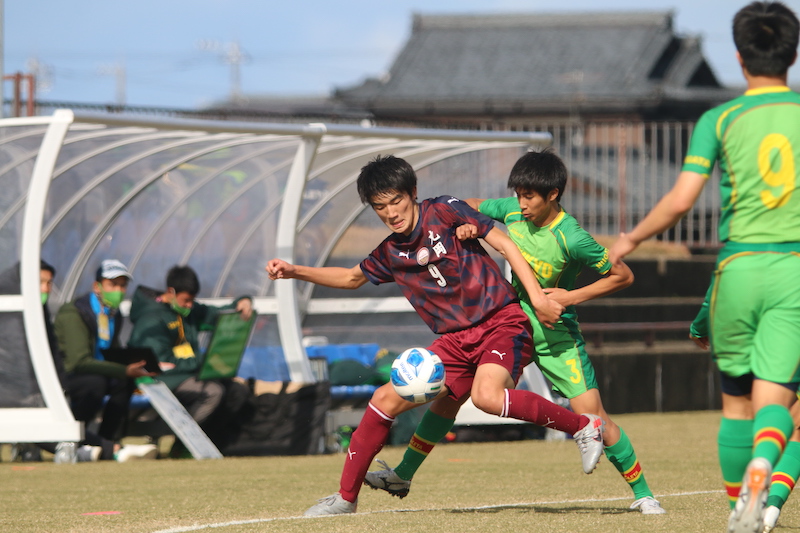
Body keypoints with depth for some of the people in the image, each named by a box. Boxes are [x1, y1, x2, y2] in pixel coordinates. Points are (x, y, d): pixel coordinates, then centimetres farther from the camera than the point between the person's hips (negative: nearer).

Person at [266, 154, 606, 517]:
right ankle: (346, 497, 11)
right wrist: (295, 272, 18)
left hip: (502, 323, -6)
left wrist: (538, 298, -13)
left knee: (486, 395, -35)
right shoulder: (390, 254, 12)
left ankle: (584, 427, -20)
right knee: (385, 399, -2)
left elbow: (504, 244, -5)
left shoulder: (445, 211, -5)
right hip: (455, 342, 6)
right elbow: (352, 278, 31)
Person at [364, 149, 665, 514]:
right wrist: (465, 224, -13)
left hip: (555, 334, -5)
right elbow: (472, 207, 11)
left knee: (591, 413, -15)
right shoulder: (513, 211, -7)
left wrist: (573, 296, -21)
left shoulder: (571, 238, -23)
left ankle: (642, 494, 0)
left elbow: (623, 276, -14)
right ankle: (404, 475, 12)